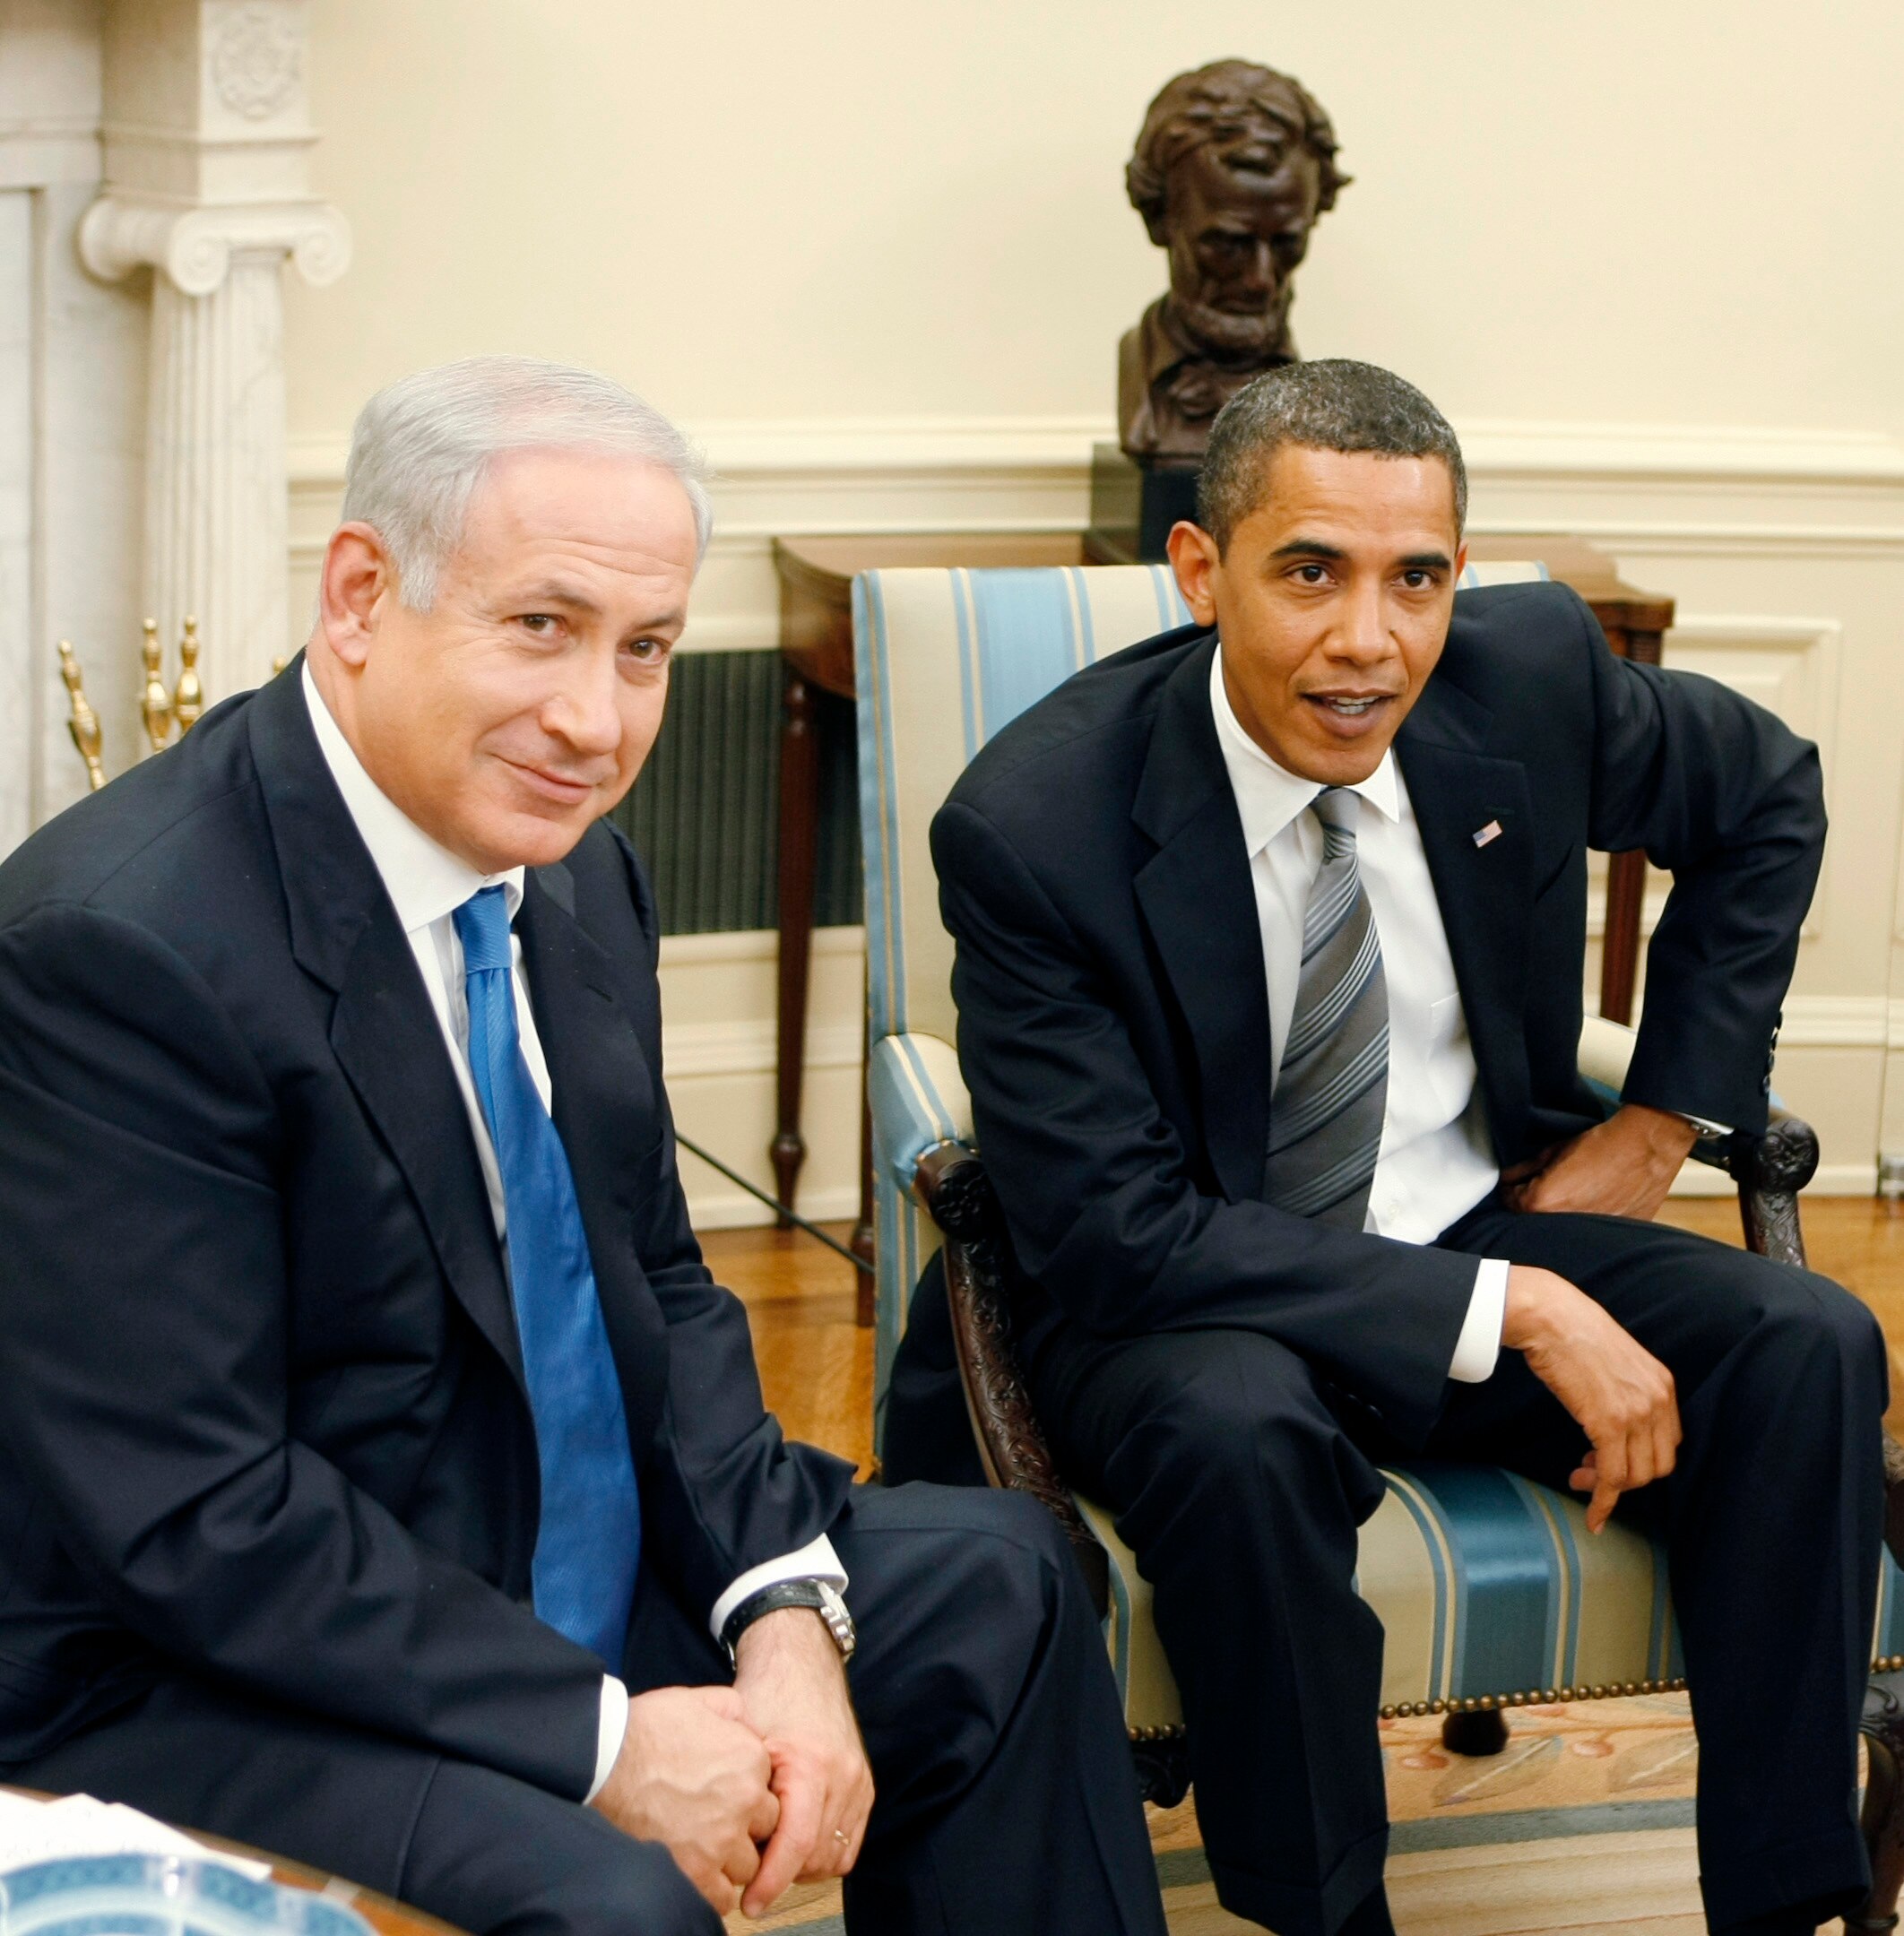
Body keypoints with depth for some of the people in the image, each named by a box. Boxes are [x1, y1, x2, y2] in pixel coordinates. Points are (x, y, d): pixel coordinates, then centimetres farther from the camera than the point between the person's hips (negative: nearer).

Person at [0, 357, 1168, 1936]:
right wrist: (602, 1736, -22)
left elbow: (657, 1286, 10)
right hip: (215, 1682, -9)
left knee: (993, 1581, 11)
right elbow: (192, 1513, -25)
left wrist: (784, 1614, -7)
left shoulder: (579, 871, 3)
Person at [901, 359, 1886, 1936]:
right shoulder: (1033, 828, -22)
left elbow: (1768, 798, 12)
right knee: (1238, 1440, -37)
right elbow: (1119, 1234, -24)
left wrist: (1664, 1119, 4)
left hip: (1481, 1225, 5)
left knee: (1806, 1349, -20)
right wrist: (1512, 1313, -28)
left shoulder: (1530, 672, -9)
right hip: (1170, 1297, -4)